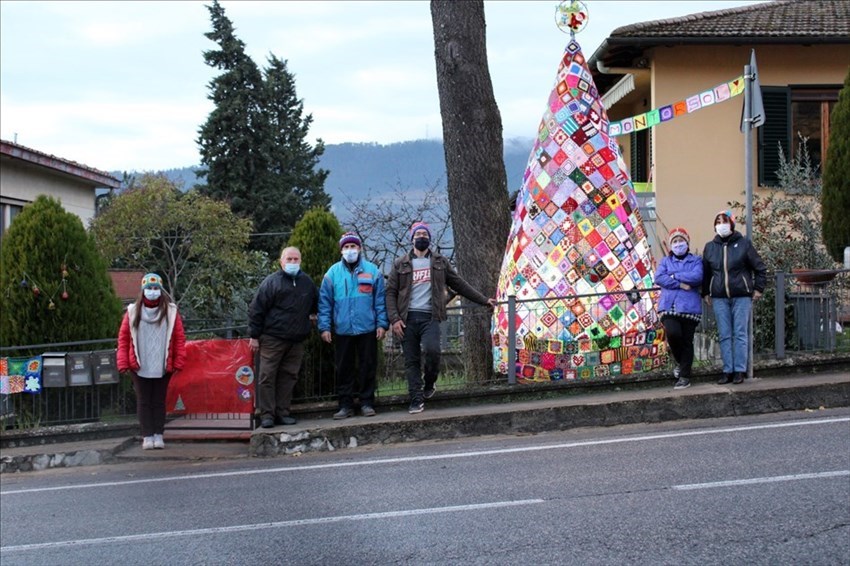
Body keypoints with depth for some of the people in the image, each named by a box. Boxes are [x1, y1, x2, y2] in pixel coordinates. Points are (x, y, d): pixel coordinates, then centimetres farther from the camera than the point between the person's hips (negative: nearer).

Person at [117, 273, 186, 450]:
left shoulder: (171, 311, 1)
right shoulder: (133, 312, 1)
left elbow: (179, 338, 1)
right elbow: (123, 338, 3)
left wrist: (178, 362, -5)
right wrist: (123, 362, -3)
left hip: (162, 367, 0)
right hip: (139, 367, 0)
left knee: (159, 401, 7)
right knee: (143, 402, 3)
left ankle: (158, 435, 13)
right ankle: (147, 436, 7)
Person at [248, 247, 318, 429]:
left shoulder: (307, 282, 11)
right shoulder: (272, 282, -3)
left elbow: (316, 303, 31)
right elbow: (256, 310, -3)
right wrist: (254, 336, -5)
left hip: (297, 340, 4)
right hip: (272, 338, -4)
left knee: (288, 376, 6)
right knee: (267, 376, -4)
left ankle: (283, 412, 12)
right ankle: (267, 414, -1)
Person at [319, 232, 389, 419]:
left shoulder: (372, 271, 4)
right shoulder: (333, 273, 4)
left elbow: (380, 300, 4)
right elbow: (324, 302, 4)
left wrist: (382, 324, -3)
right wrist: (325, 326, -3)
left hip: (367, 329, -1)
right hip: (342, 330, 1)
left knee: (367, 367, 4)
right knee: (343, 368, 4)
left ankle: (367, 402, 12)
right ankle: (345, 405, 11)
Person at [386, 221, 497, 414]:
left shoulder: (439, 262, 15)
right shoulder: (400, 264, 11)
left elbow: (459, 284, 19)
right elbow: (391, 292, 7)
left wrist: (484, 300, 18)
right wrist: (394, 319, -6)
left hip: (430, 316, 0)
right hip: (408, 318, 1)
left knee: (431, 349, -23)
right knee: (411, 361, -2)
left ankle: (429, 383, 2)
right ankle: (417, 400, 2)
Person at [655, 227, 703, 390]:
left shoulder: (696, 261, 10)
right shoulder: (666, 261, 14)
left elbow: (697, 277, -10)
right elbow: (659, 278, -3)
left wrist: (674, 276, -7)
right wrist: (680, 284, -12)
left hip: (689, 307, 0)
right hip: (669, 306, 0)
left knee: (687, 340, 0)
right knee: (673, 333, -22)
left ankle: (685, 376, 9)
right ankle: (680, 362, 7)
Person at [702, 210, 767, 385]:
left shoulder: (744, 244, 0)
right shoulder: (710, 247, 9)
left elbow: (759, 268, 4)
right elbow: (705, 272, 18)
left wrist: (758, 288, 0)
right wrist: (706, 293, 15)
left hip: (741, 297, -3)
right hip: (719, 298, 3)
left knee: (740, 334, -1)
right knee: (724, 336, 4)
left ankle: (740, 371, 2)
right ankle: (728, 371, 8)